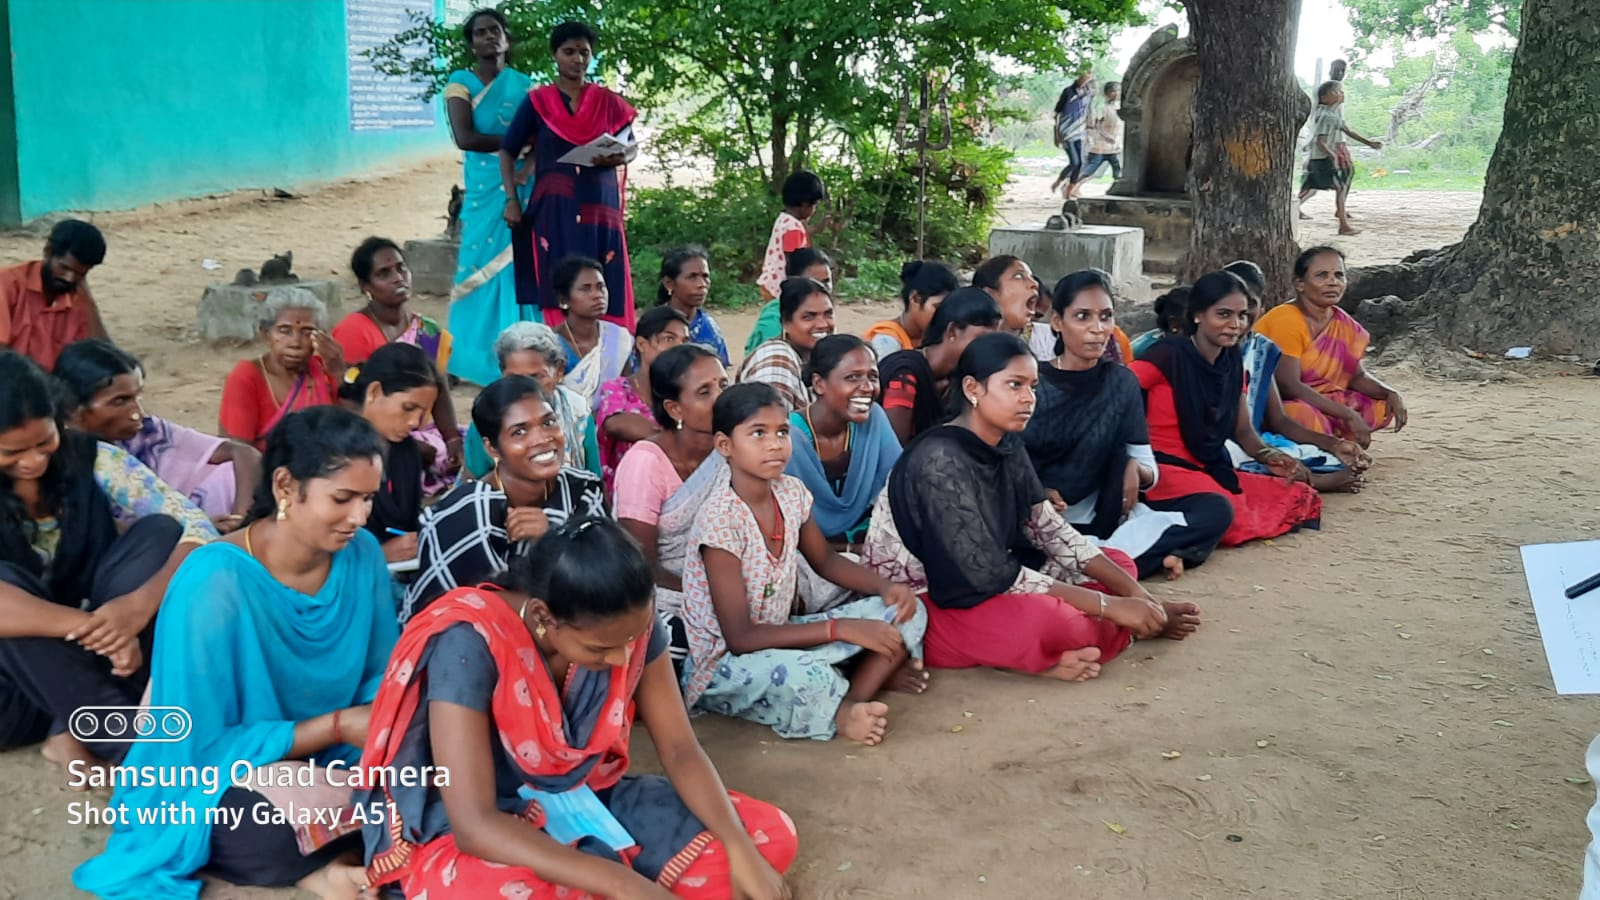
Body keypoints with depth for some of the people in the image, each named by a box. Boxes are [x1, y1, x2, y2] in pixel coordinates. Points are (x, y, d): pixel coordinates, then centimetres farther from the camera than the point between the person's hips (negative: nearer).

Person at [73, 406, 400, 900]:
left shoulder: (362, 554, -10)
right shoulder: (214, 583, -26)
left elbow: (381, 674, 2)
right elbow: (202, 749, -21)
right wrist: (338, 726, -25)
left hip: (317, 762, 5)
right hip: (212, 781, -5)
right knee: (270, 826, -36)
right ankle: (313, 856, -6)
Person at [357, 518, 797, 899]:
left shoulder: (628, 625, -12)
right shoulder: (470, 644, -29)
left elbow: (680, 749, -6)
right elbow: (475, 824, -32)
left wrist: (739, 848, -23)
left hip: (585, 802, 6)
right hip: (476, 833, -6)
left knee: (770, 837, -8)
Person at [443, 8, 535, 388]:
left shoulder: (524, 85, 10)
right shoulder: (461, 81, 3)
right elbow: (465, 138, -11)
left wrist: (528, 168, -18)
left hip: (523, 187, 2)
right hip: (483, 188, -2)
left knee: (520, 267, -1)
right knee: (483, 266, -3)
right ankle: (477, 357, 2)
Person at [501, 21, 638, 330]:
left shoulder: (609, 102, 10)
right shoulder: (537, 102, 5)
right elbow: (508, 151, 6)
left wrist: (619, 157, -10)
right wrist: (511, 200, -5)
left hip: (600, 206, 1)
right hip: (554, 207, -1)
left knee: (605, 289, -4)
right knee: (557, 288, -7)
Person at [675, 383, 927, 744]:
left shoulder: (790, 492, -3)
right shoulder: (721, 520, -24)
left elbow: (825, 560, 15)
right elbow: (740, 637, -26)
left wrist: (886, 587, -6)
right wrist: (842, 629, -28)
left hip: (777, 639, 8)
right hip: (722, 663, -8)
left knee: (907, 613, -2)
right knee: (805, 676, -40)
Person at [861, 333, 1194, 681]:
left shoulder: (1007, 446, 2)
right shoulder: (940, 462, -24)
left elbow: (1050, 531, 1)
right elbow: (991, 575, -26)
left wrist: (1132, 590, -11)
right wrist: (1110, 606, -24)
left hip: (980, 589, 9)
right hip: (912, 608, -9)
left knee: (1119, 565, 7)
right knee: (1044, 617, -35)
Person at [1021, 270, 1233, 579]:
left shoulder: (1121, 382, 6)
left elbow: (1149, 470, 7)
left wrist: (1135, 470, -16)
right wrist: (1036, 495, -27)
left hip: (1103, 515, 4)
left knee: (1215, 509, -13)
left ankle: (1106, 558, -26)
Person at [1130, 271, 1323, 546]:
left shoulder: (1232, 364, 13)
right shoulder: (1169, 355, -10)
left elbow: (1243, 430, 17)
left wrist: (1269, 456, -5)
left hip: (1212, 471, 9)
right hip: (1165, 469, -9)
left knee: (1301, 497, -3)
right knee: (1220, 512, -35)